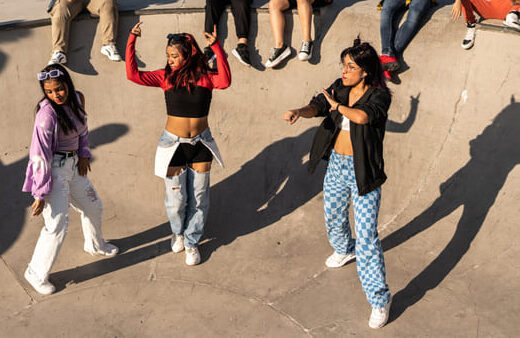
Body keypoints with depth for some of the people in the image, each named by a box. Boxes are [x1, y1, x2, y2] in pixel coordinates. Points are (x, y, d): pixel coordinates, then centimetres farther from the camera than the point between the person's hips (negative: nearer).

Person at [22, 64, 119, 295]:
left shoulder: (77, 99, -3)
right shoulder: (47, 114, -25)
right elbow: (40, 154, -22)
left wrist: (84, 155, 3)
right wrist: (41, 193, -20)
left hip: (74, 165, 8)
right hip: (54, 169, -8)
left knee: (93, 207, 22)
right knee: (57, 224, -7)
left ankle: (95, 245, 50)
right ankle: (37, 274, 13)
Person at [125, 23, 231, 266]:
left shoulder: (204, 77, -8)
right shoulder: (166, 77, -5)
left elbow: (224, 81, -30)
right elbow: (133, 74, -15)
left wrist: (216, 48, -37)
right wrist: (132, 40, -20)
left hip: (201, 144, 0)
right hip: (173, 144, 0)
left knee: (199, 198, 10)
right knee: (176, 199, 10)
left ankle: (192, 242, 31)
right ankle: (178, 232, 41)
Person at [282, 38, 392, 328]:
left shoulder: (380, 96, -16)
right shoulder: (339, 87, 2)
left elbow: (363, 116, -35)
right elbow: (318, 105, -10)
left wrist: (338, 106, -17)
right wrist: (298, 112, -31)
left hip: (363, 171, -6)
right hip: (336, 163, 7)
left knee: (367, 236, -7)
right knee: (333, 216, 27)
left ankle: (380, 298, 6)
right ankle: (345, 249, 60)